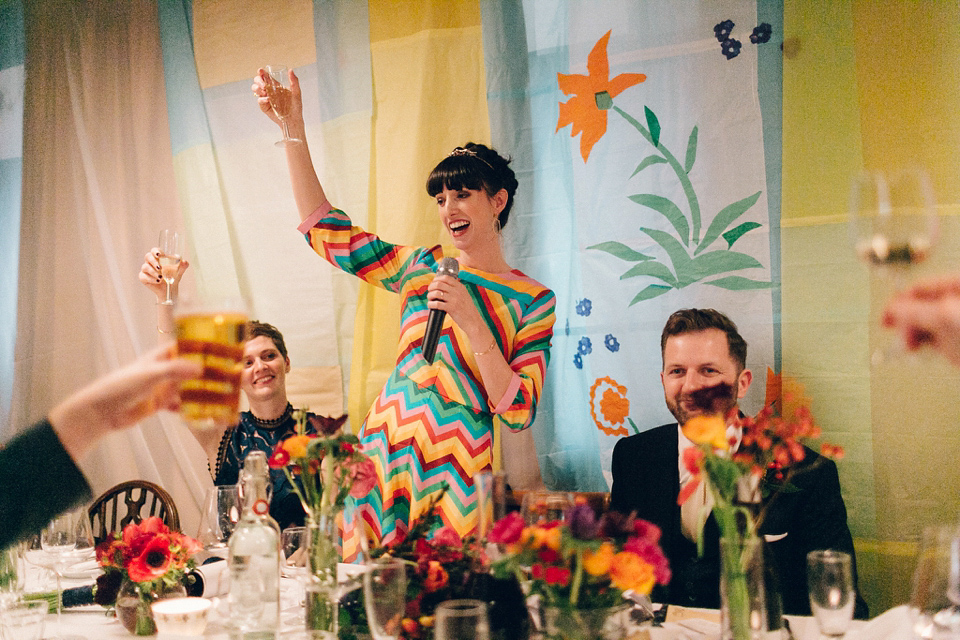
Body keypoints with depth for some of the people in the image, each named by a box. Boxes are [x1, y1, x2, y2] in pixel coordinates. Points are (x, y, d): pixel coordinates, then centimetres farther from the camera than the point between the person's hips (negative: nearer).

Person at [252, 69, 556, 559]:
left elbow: (519, 413, -6)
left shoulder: (532, 299, 1)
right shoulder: (421, 268, 10)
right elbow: (324, 228, 9)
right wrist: (293, 129, 3)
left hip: (453, 476, -3)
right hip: (382, 451, 3)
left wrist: (470, 320, -14)